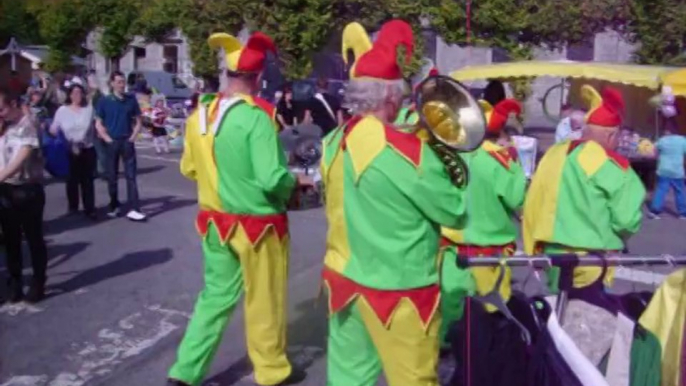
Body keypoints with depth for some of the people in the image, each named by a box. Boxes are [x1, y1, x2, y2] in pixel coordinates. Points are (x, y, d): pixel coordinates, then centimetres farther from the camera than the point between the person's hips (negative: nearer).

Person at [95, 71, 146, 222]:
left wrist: (133, 136, -3)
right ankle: (114, 206, 21)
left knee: (131, 175, -5)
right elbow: (98, 124, 2)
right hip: (111, 142, 0)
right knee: (112, 176, 8)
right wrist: (107, 138, -9)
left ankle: (133, 209, -7)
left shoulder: (131, 99, 4)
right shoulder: (104, 101, 0)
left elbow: (138, 121, 10)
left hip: (127, 141, 1)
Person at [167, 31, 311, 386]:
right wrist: (297, 180, -6)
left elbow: (188, 168, 11)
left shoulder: (200, 114, 1)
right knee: (264, 300, 11)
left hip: (215, 219, 6)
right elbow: (271, 179, -26)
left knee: (217, 295, 18)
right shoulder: (256, 117, -21)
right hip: (257, 223, -6)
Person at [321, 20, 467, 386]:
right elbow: (455, 213, -11)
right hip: (396, 288, -7)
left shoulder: (334, 143, 2)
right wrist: (451, 180, 8)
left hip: (343, 280, 7)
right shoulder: (407, 150, -20)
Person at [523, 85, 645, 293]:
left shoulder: (554, 154, 5)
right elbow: (627, 221, -13)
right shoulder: (612, 166, -14)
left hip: (553, 251, 6)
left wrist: (535, 246, 17)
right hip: (592, 258, -6)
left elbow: (533, 202, 8)